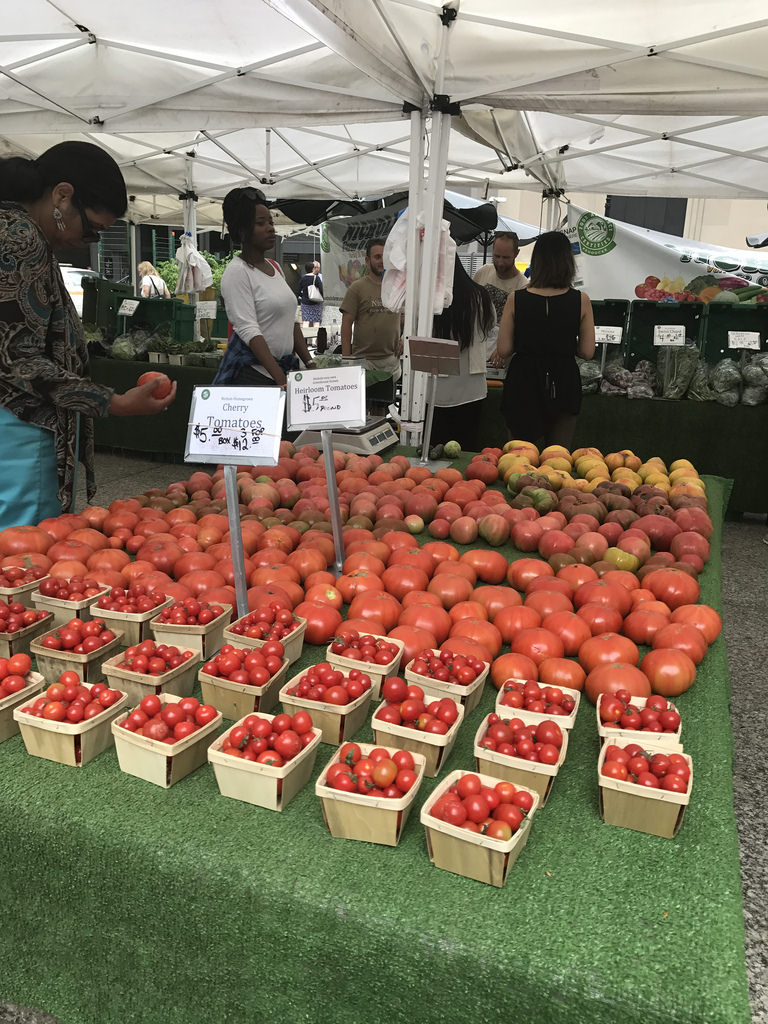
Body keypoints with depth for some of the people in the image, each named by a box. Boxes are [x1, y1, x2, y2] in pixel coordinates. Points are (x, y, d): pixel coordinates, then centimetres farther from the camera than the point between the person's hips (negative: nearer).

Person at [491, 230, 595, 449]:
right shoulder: (581, 301, -6)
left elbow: (503, 350, -6)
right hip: (564, 382, 1)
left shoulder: (516, 299, -7)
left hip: (523, 383, 0)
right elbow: (587, 352, -3)